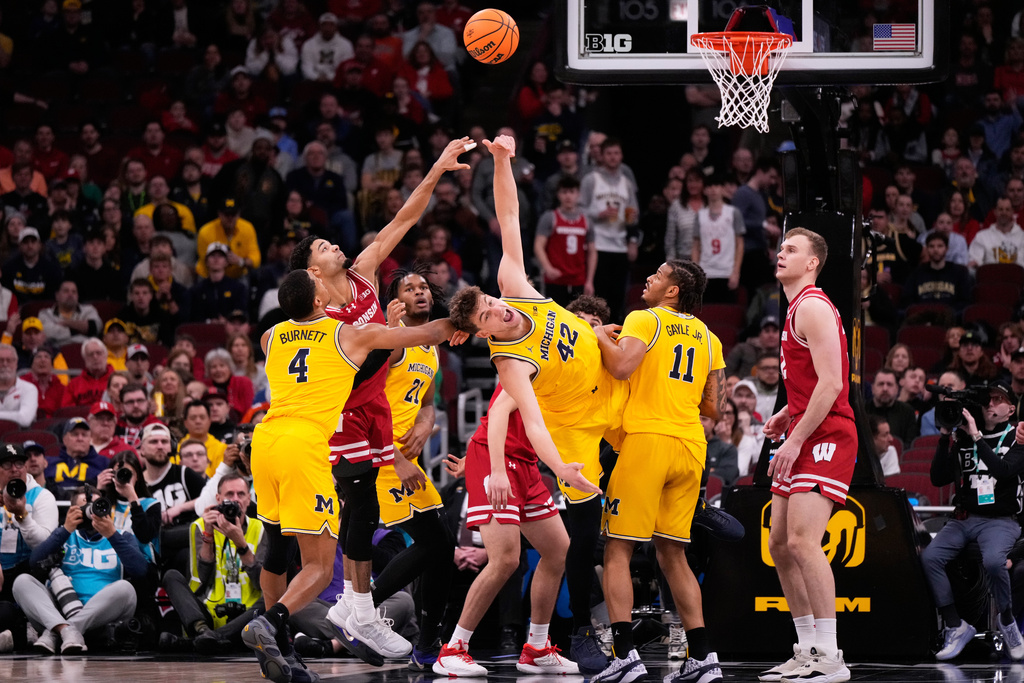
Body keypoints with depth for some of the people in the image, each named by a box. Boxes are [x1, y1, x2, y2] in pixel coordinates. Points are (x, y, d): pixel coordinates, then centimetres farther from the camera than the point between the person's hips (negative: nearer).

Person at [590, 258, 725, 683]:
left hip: (647, 438, -6)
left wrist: (600, 335, -1)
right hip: (691, 446, 6)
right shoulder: (707, 337, 17)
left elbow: (622, 366, -19)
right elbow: (714, 408, 16)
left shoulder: (645, 320, -2)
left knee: (617, 551, -3)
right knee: (672, 554, 13)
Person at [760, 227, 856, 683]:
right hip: (805, 441, 11)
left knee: (802, 541, -20)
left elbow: (830, 383, -20)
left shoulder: (813, 307, -11)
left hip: (826, 440, -11)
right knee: (780, 545, 11)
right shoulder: (797, 309, 21)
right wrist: (786, 417, 16)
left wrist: (795, 439, -20)